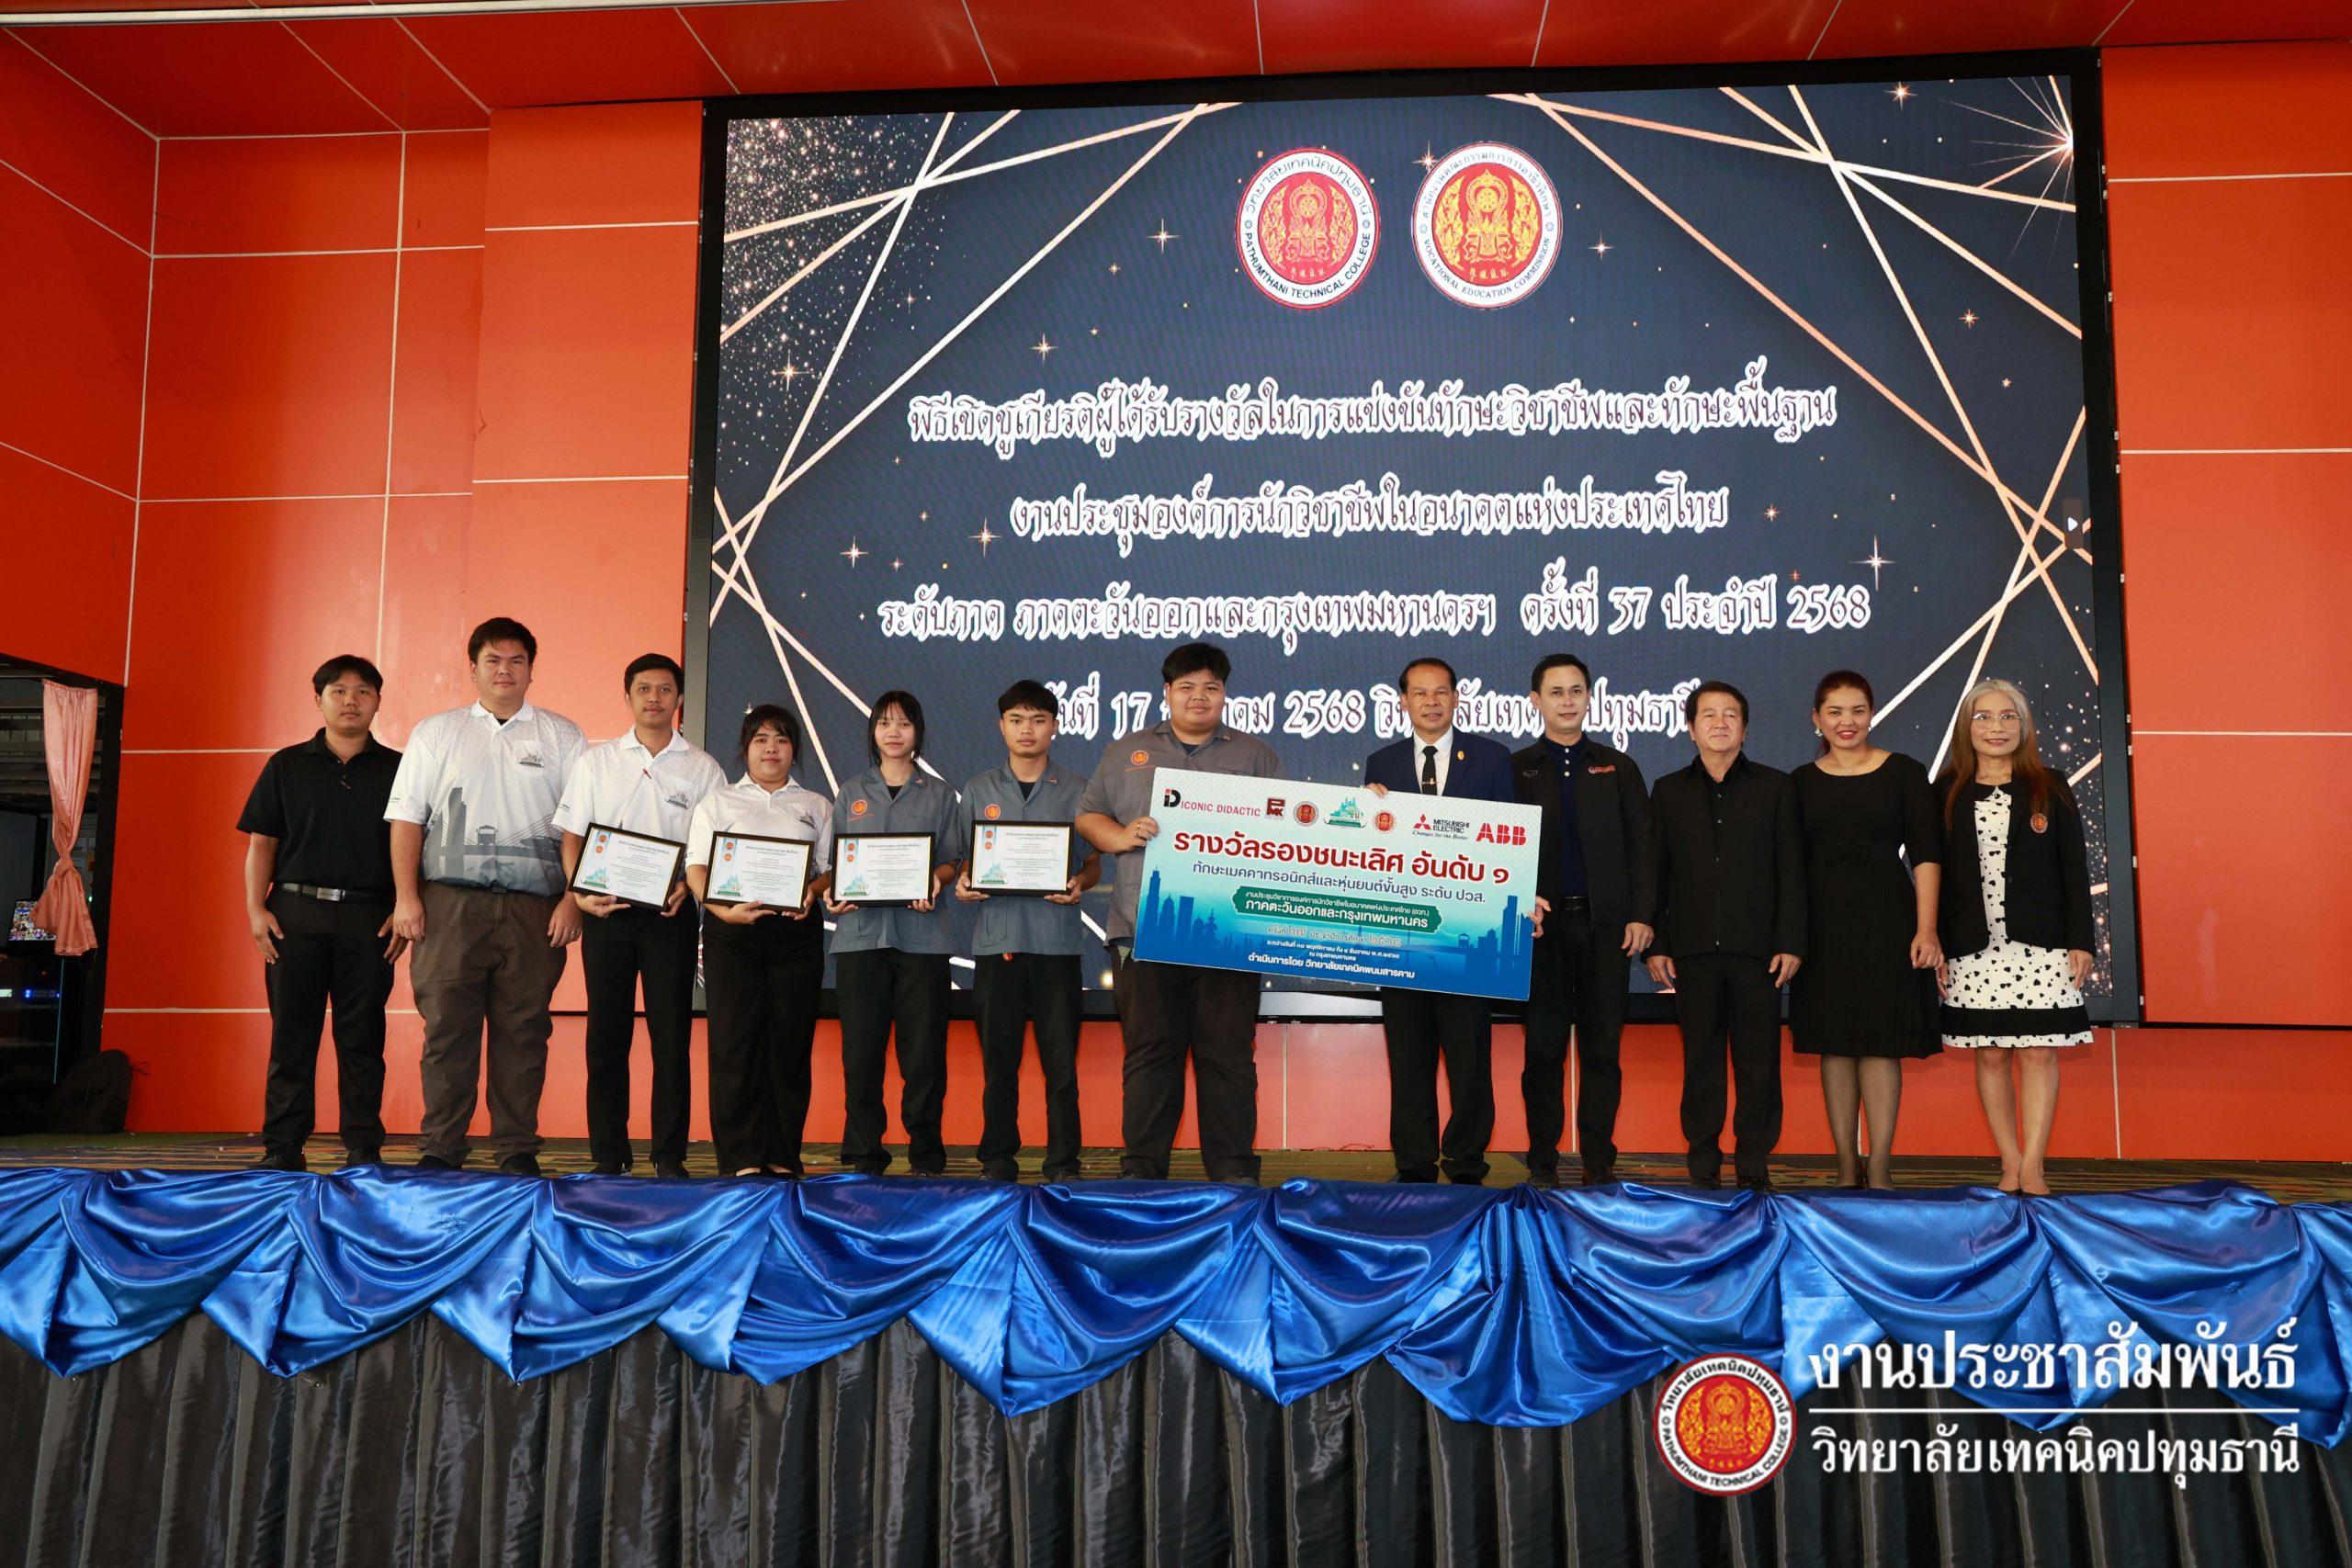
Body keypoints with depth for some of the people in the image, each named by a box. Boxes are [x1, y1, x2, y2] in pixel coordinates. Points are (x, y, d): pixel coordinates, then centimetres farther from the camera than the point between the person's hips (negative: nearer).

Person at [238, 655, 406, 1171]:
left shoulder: (396, 769, 10)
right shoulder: (287, 766, 12)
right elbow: (261, 843, 9)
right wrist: (256, 909, -1)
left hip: (369, 919, -1)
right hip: (295, 912, 1)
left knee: (362, 1038, 1)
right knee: (291, 1035, 2)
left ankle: (364, 1149, 6)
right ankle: (281, 1148, 7)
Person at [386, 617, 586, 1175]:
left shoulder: (561, 737, 12)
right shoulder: (436, 733, 15)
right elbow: (406, 818, 10)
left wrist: (572, 899, -4)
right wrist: (406, 896, -1)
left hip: (533, 908, 0)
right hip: (450, 903, 0)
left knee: (522, 1030, 1)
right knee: (447, 1025, -2)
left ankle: (517, 1150, 8)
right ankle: (441, 1149, 6)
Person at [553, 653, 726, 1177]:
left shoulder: (703, 769, 8)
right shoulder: (596, 761, 11)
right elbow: (572, 837, 8)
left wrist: (688, 885, -12)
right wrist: (579, 892, -8)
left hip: (670, 912, -1)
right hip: (605, 910, 1)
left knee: (671, 1033, -2)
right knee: (606, 1032, 3)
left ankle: (669, 1153, 5)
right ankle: (607, 1153, 10)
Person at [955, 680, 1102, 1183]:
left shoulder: (1075, 790, 8)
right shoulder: (979, 790, 13)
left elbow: (1094, 862, 10)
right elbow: (963, 860, 16)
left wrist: (1078, 884, -11)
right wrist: (963, 883, -5)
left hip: (1056, 939, -1)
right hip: (996, 938, 2)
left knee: (1061, 1059, -1)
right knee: (998, 1057, 5)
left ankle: (1063, 1162, 7)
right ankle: (998, 1159, 15)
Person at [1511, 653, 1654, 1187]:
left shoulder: (1617, 767, 14)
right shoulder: (1515, 770, 9)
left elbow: (1642, 843, 9)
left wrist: (1641, 915, -1)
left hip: (1605, 922, 1)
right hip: (1543, 922, -1)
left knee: (1602, 1047, 2)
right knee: (1543, 1047, 1)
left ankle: (1600, 1160, 10)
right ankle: (1542, 1160, 9)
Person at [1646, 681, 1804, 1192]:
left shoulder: (1774, 787, 9)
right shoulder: (1669, 791, 12)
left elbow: (1790, 870, 5)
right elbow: (1655, 873, 9)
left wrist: (1791, 943, -3)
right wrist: (1655, 945, 2)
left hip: (1757, 949, -1)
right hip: (1693, 949, 1)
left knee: (1759, 1062, 1)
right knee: (1700, 1060, 4)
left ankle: (1754, 1165, 10)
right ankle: (1703, 1166, 12)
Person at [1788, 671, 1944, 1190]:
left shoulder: (1903, 772, 3)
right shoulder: (1801, 783, 8)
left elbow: (1926, 855, -1)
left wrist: (1926, 929, -10)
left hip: (1886, 920, -2)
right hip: (1823, 923, 2)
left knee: (1881, 1044, -3)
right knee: (1833, 1046, 4)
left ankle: (1879, 1167, 3)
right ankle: (1846, 1167, 13)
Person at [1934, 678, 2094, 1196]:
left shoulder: (2050, 789, 6)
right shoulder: (1947, 795, 6)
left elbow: (2075, 870, 5)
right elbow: (1934, 874, 6)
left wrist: (2081, 941, -2)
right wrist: (1936, 948, 0)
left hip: (2041, 945, -1)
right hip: (1973, 949, 1)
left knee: (2039, 1053, -2)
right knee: (1990, 1057, 3)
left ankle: (2032, 1169, 3)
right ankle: (2011, 1167, 12)